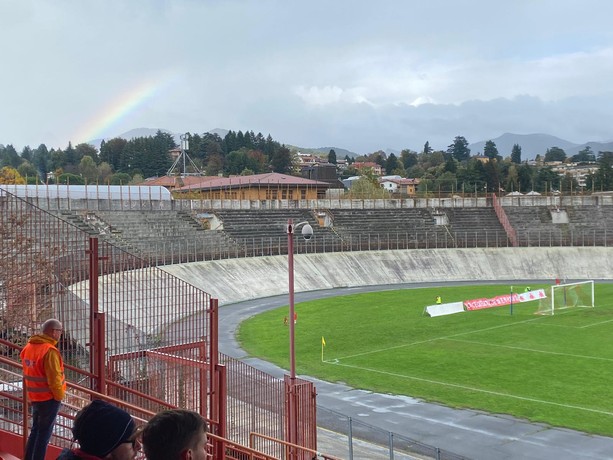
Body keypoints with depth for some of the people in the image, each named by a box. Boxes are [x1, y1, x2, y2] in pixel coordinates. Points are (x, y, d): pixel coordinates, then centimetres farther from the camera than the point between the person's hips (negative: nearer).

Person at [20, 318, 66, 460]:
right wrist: (59, 396, -9)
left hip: (34, 397, 8)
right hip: (49, 398, -8)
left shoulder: (29, 347, 5)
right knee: (44, 433, 2)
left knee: (36, 430, 20)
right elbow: (54, 378, -23)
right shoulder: (50, 351, -23)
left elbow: (28, 373, 11)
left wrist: (32, 393, 16)